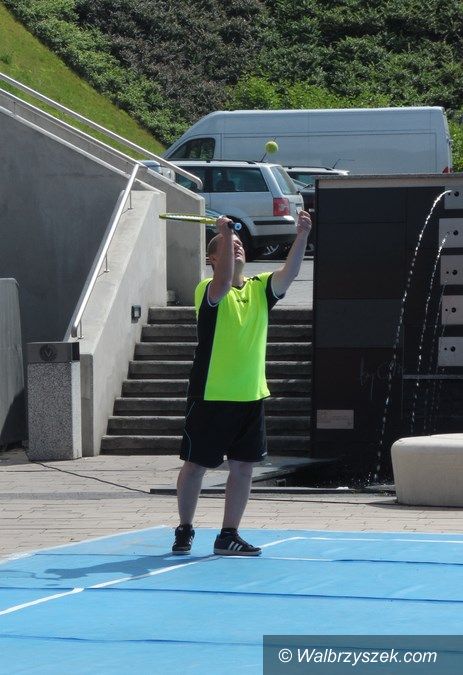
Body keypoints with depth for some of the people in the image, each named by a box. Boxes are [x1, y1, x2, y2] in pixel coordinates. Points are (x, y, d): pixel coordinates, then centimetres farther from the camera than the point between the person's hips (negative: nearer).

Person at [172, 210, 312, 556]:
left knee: (243, 467, 5)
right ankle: (185, 530, 18)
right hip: (211, 396, -5)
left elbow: (290, 272, -8)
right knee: (195, 464, 3)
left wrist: (302, 236, -23)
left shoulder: (260, 288, 8)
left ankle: (229, 535, 12)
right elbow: (223, 284, -30)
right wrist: (225, 234, -33)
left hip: (251, 397, 5)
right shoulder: (208, 291, -7)